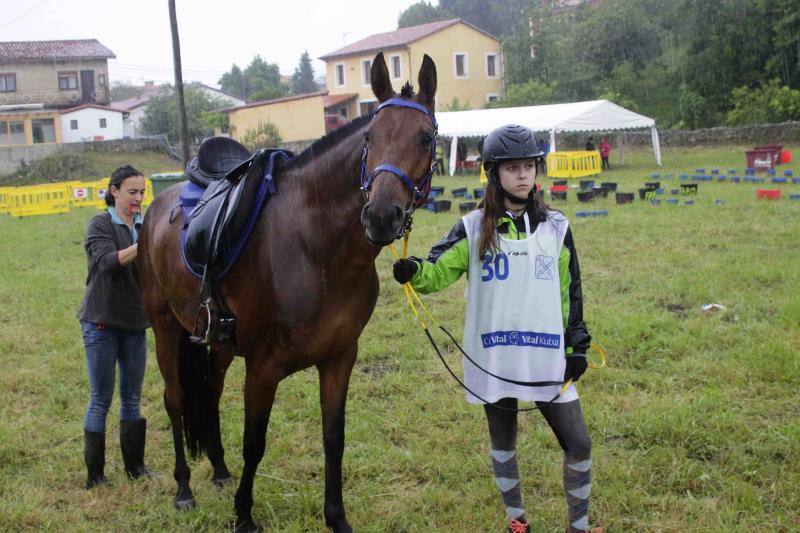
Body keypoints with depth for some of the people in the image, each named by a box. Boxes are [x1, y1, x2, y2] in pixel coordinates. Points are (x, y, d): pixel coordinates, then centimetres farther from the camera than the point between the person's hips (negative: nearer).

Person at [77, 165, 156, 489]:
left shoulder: (145, 226, 8)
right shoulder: (100, 225, -7)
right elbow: (107, 261, -23)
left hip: (135, 323, 5)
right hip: (102, 324, -5)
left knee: (132, 398, 12)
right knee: (101, 399, 0)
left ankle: (135, 465, 22)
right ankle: (94, 474, 9)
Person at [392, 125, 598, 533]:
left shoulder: (555, 227, 4)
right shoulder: (474, 229, -2)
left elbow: (570, 292, 9)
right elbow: (438, 271, -11)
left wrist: (578, 346, 6)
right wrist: (413, 272, -33)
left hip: (547, 359, 1)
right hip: (494, 360, -1)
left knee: (578, 444, 1)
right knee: (503, 445, 14)